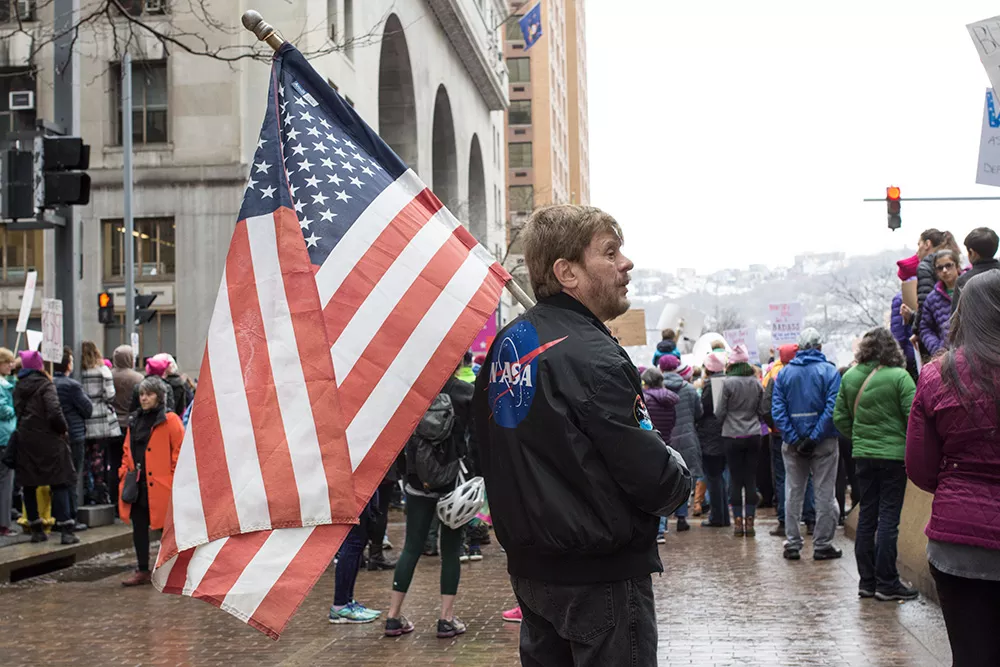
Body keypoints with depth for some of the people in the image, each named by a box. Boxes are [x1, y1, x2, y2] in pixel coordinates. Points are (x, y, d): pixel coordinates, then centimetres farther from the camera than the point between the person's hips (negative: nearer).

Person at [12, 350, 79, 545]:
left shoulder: (18, 387, 8)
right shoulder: (45, 385, -10)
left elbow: (17, 412, 10)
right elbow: (54, 412, -19)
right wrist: (63, 429, -4)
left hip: (25, 441, 5)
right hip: (46, 440, -5)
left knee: (29, 485, 12)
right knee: (60, 484, -1)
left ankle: (36, 529, 15)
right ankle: (66, 530, -7)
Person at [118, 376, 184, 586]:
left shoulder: (170, 420, -6)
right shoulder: (135, 420, 14)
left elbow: (180, 450, -9)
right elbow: (127, 450, 21)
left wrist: (174, 477, -13)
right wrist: (124, 472, 9)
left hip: (160, 486, -7)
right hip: (137, 485, 7)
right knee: (139, 528, 10)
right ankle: (142, 571, 18)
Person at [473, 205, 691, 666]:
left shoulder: (506, 345, 6)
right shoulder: (592, 358, -21)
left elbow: (490, 450, 15)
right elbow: (652, 476, -21)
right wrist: (681, 481, 0)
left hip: (528, 566, 9)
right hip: (599, 577, -8)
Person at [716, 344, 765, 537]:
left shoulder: (728, 383, -10)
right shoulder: (756, 383, 3)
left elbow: (720, 412, -6)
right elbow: (762, 411, 9)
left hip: (733, 436, -3)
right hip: (753, 436, 3)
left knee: (735, 479, 4)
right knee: (751, 479, 6)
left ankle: (738, 521, 4)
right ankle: (750, 521, 6)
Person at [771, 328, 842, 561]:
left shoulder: (784, 373, 3)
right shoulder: (830, 371, -5)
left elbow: (777, 409, -5)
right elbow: (832, 408, -16)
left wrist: (793, 439, -10)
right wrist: (815, 437, -17)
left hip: (793, 444, 3)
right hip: (824, 443, -2)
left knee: (793, 493, 10)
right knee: (825, 494, 5)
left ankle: (792, 544, 10)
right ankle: (822, 545, 7)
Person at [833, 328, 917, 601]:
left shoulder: (850, 377, 3)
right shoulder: (899, 377, -12)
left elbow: (840, 417, 7)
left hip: (863, 455, 5)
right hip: (893, 454, -5)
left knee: (866, 516, 11)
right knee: (889, 518, 0)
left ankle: (866, 580, 16)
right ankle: (886, 583, 3)